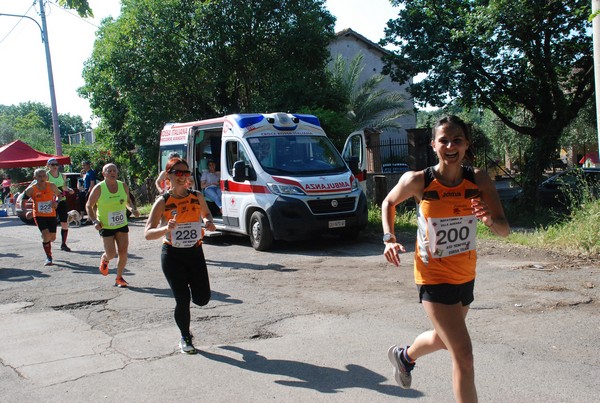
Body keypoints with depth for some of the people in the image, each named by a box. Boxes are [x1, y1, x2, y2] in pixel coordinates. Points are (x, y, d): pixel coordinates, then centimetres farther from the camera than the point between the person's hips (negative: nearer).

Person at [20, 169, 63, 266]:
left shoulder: (51, 186, -8)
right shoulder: (31, 189, -12)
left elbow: (59, 194, 8)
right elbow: (22, 201, -4)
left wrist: (56, 202, -13)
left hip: (51, 215, 2)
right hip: (39, 216, -2)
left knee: (52, 237, 7)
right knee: (46, 234, -18)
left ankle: (45, 241, 47)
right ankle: (48, 257, -2)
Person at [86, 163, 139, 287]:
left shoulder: (123, 186, 0)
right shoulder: (99, 188, -11)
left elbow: (128, 200, 19)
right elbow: (89, 206, -3)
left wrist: (133, 209, -2)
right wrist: (94, 221, -15)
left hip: (122, 225, 4)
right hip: (105, 226, -3)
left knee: (123, 252, -1)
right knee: (111, 254, -8)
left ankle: (119, 278, 18)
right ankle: (104, 259, 31)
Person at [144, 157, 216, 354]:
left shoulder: (197, 197, -1)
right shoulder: (163, 202, -11)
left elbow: (206, 214, 20)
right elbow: (148, 234, -14)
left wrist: (209, 222, -4)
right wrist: (166, 228, -33)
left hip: (195, 253, 3)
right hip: (172, 256, -3)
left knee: (202, 299, 1)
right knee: (183, 300, -5)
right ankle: (185, 339, 20)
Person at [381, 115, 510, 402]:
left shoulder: (479, 180, -11)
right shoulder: (418, 181, -16)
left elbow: (505, 230, -12)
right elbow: (389, 202, 4)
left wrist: (490, 219, -34)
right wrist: (389, 239, -9)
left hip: (466, 275, 5)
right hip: (433, 277, -5)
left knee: (443, 338, 27)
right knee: (463, 355, -12)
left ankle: (404, 356, 59)